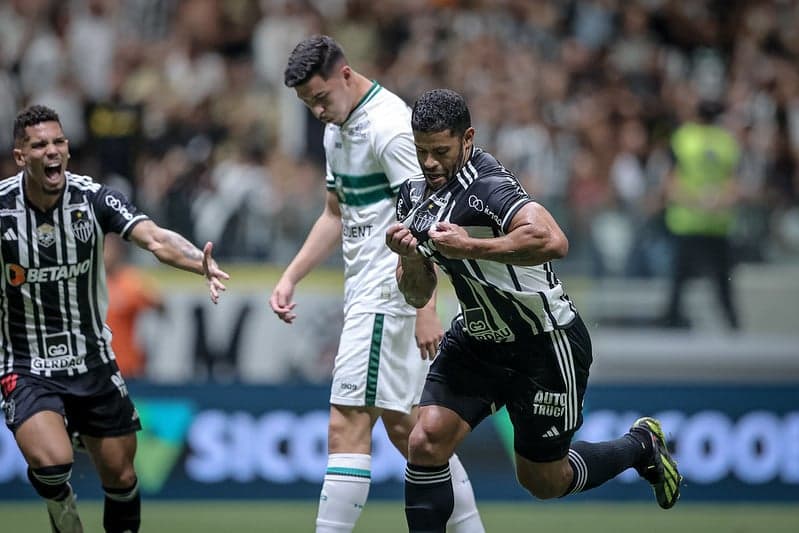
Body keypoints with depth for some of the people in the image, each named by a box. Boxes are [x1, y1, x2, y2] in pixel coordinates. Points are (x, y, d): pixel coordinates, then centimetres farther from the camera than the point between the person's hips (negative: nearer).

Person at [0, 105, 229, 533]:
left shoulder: (93, 198, -10)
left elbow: (155, 239, -23)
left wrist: (200, 263, -42)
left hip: (93, 364, 3)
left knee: (120, 478, 8)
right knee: (52, 463, -27)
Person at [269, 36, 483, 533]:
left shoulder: (389, 124, -16)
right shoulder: (339, 128, 14)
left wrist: (426, 310, -24)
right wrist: (290, 278, 17)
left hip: (387, 296, -10)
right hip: (365, 293, 10)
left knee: (348, 425, -12)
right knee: (404, 425, 12)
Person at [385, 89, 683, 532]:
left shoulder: (485, 185, -26)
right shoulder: (414, 195, 1)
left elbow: (552, 241, -42)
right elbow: (418, 295, 7)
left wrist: (469, 247, -37)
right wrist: (410, 259, -14)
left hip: (545, 344, -7)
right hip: (477, 341, 7)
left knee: (543, 481, 10)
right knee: (426, 443, -13)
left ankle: (640, 445, 36)